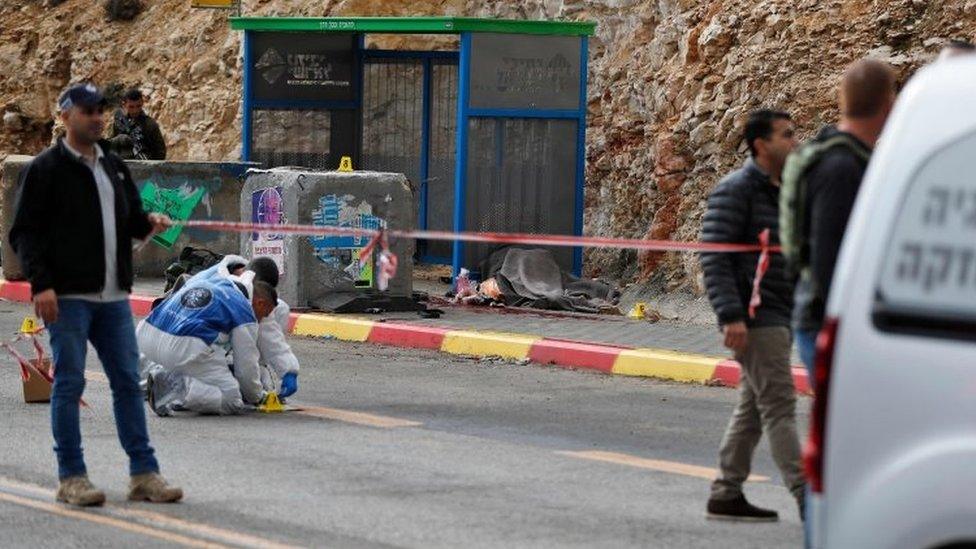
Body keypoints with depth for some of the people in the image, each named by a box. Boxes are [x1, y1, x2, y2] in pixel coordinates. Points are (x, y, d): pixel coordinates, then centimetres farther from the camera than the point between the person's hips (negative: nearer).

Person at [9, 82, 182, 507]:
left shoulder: (113, 166, 17)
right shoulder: (46, 169, -4)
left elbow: (129, 219, 25)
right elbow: (24, 232, -7)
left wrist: (148, 223, 1)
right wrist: (40, 284, -18)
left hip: (113, 296, 6)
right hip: (67, 297, -6)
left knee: (127, 381, 6)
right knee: (69, 384, -2)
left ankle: (144, 473, 11)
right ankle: (71, 478, 4)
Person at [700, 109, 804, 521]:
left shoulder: (784, 192, 16)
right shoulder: (736, 191, -12)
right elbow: (714, 257, -17)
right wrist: (730, 316, -24)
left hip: (779, 316, 9)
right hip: (754, 317, -9)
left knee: (753, 408, 12)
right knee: (779, 405, -11)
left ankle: (725, 495, 18)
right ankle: (808, 499, -14)